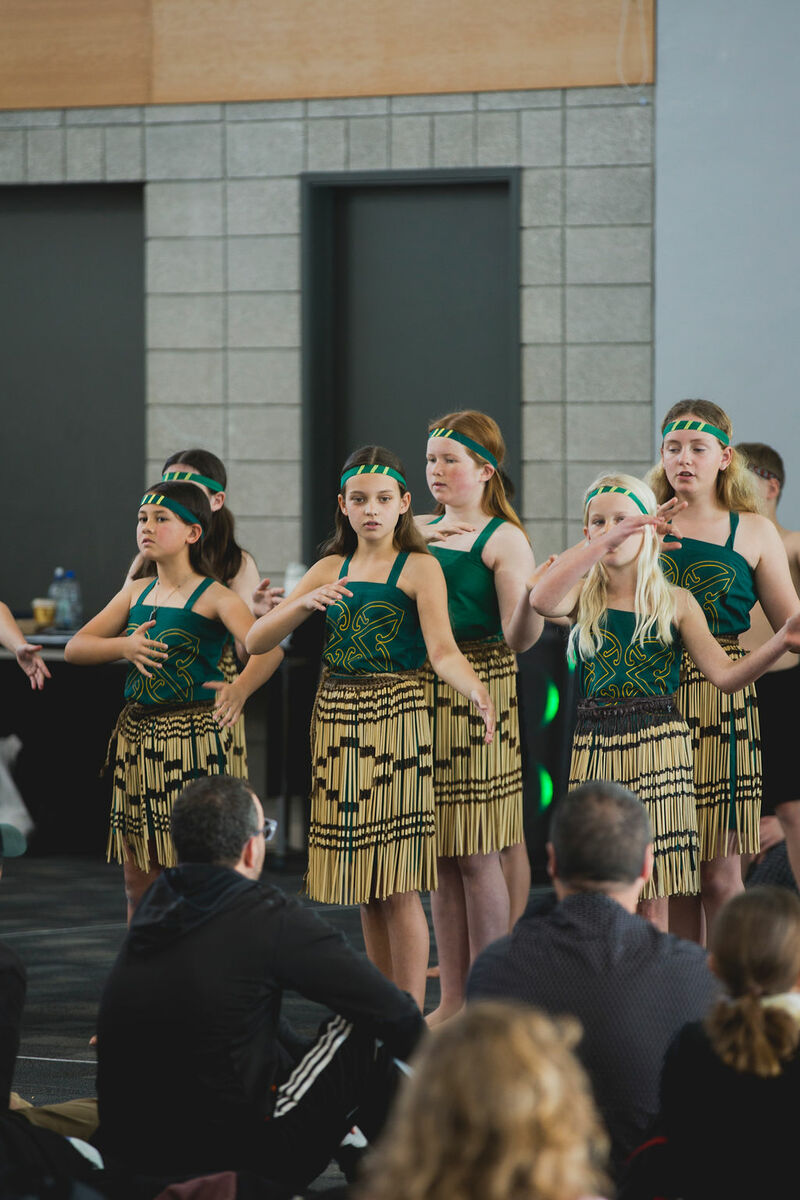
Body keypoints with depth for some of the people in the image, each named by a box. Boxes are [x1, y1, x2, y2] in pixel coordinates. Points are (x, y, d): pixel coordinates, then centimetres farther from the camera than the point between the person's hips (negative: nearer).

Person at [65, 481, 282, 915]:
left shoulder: (214, 597, -8)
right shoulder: (137, 593, 11)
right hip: (136, 734, 6)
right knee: (138, 883, 11)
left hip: (194, 735, -6)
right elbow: (75, 647, 10)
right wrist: (124, 646, -9)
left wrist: (240, 689, -41)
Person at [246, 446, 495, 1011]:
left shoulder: (419, 568, -3)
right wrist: (305, 603, -11)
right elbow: (256, 641, 7)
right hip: (336, 715, 5)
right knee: (365, 887, 9)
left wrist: (475, 688, -37)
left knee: (398, 888, -8)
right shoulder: (331, 569, 12)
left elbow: (443, 651, -16)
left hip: (395, 716, -5)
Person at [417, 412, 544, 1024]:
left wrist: (534, 602, -32)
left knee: (476, 854, -6)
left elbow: (518, 637, -11)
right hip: (418, 689, 6)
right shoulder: (416, 531, 15)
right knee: (441, 854, 8)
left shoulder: (504, 539, -3)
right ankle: (452, 999, 14)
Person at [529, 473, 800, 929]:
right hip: (596, 747, 1)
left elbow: (726, 674, -2)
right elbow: (542, 600, -19)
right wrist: (605, 542, -25)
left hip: (658, 746, -1)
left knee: (653, 900, -2)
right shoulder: (584, 598, 6)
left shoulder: (675, 602, 5)